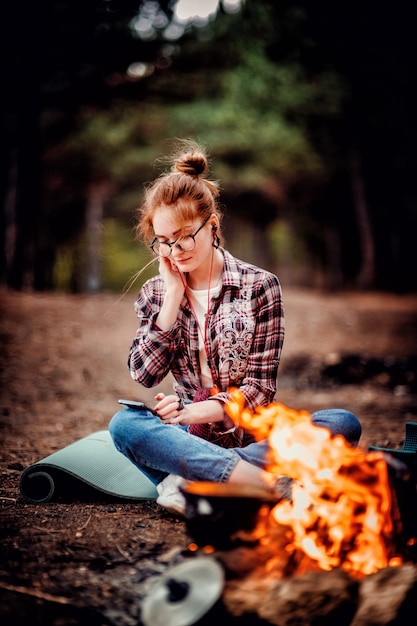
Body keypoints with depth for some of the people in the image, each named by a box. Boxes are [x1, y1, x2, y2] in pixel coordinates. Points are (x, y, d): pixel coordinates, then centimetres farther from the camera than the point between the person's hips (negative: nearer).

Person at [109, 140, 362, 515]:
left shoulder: (258, 286, 0)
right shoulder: (155, 294, 9)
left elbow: (261, 386, -5)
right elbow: (145, 375, -4)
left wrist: (206, 410, -23)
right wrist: (174, 296, -7)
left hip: (252, 433, -1)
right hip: (189, 435, 1)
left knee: (344, 424, -27)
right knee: (124, 424, -30)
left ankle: (188, 479, -37)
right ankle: (257, 481, -43)